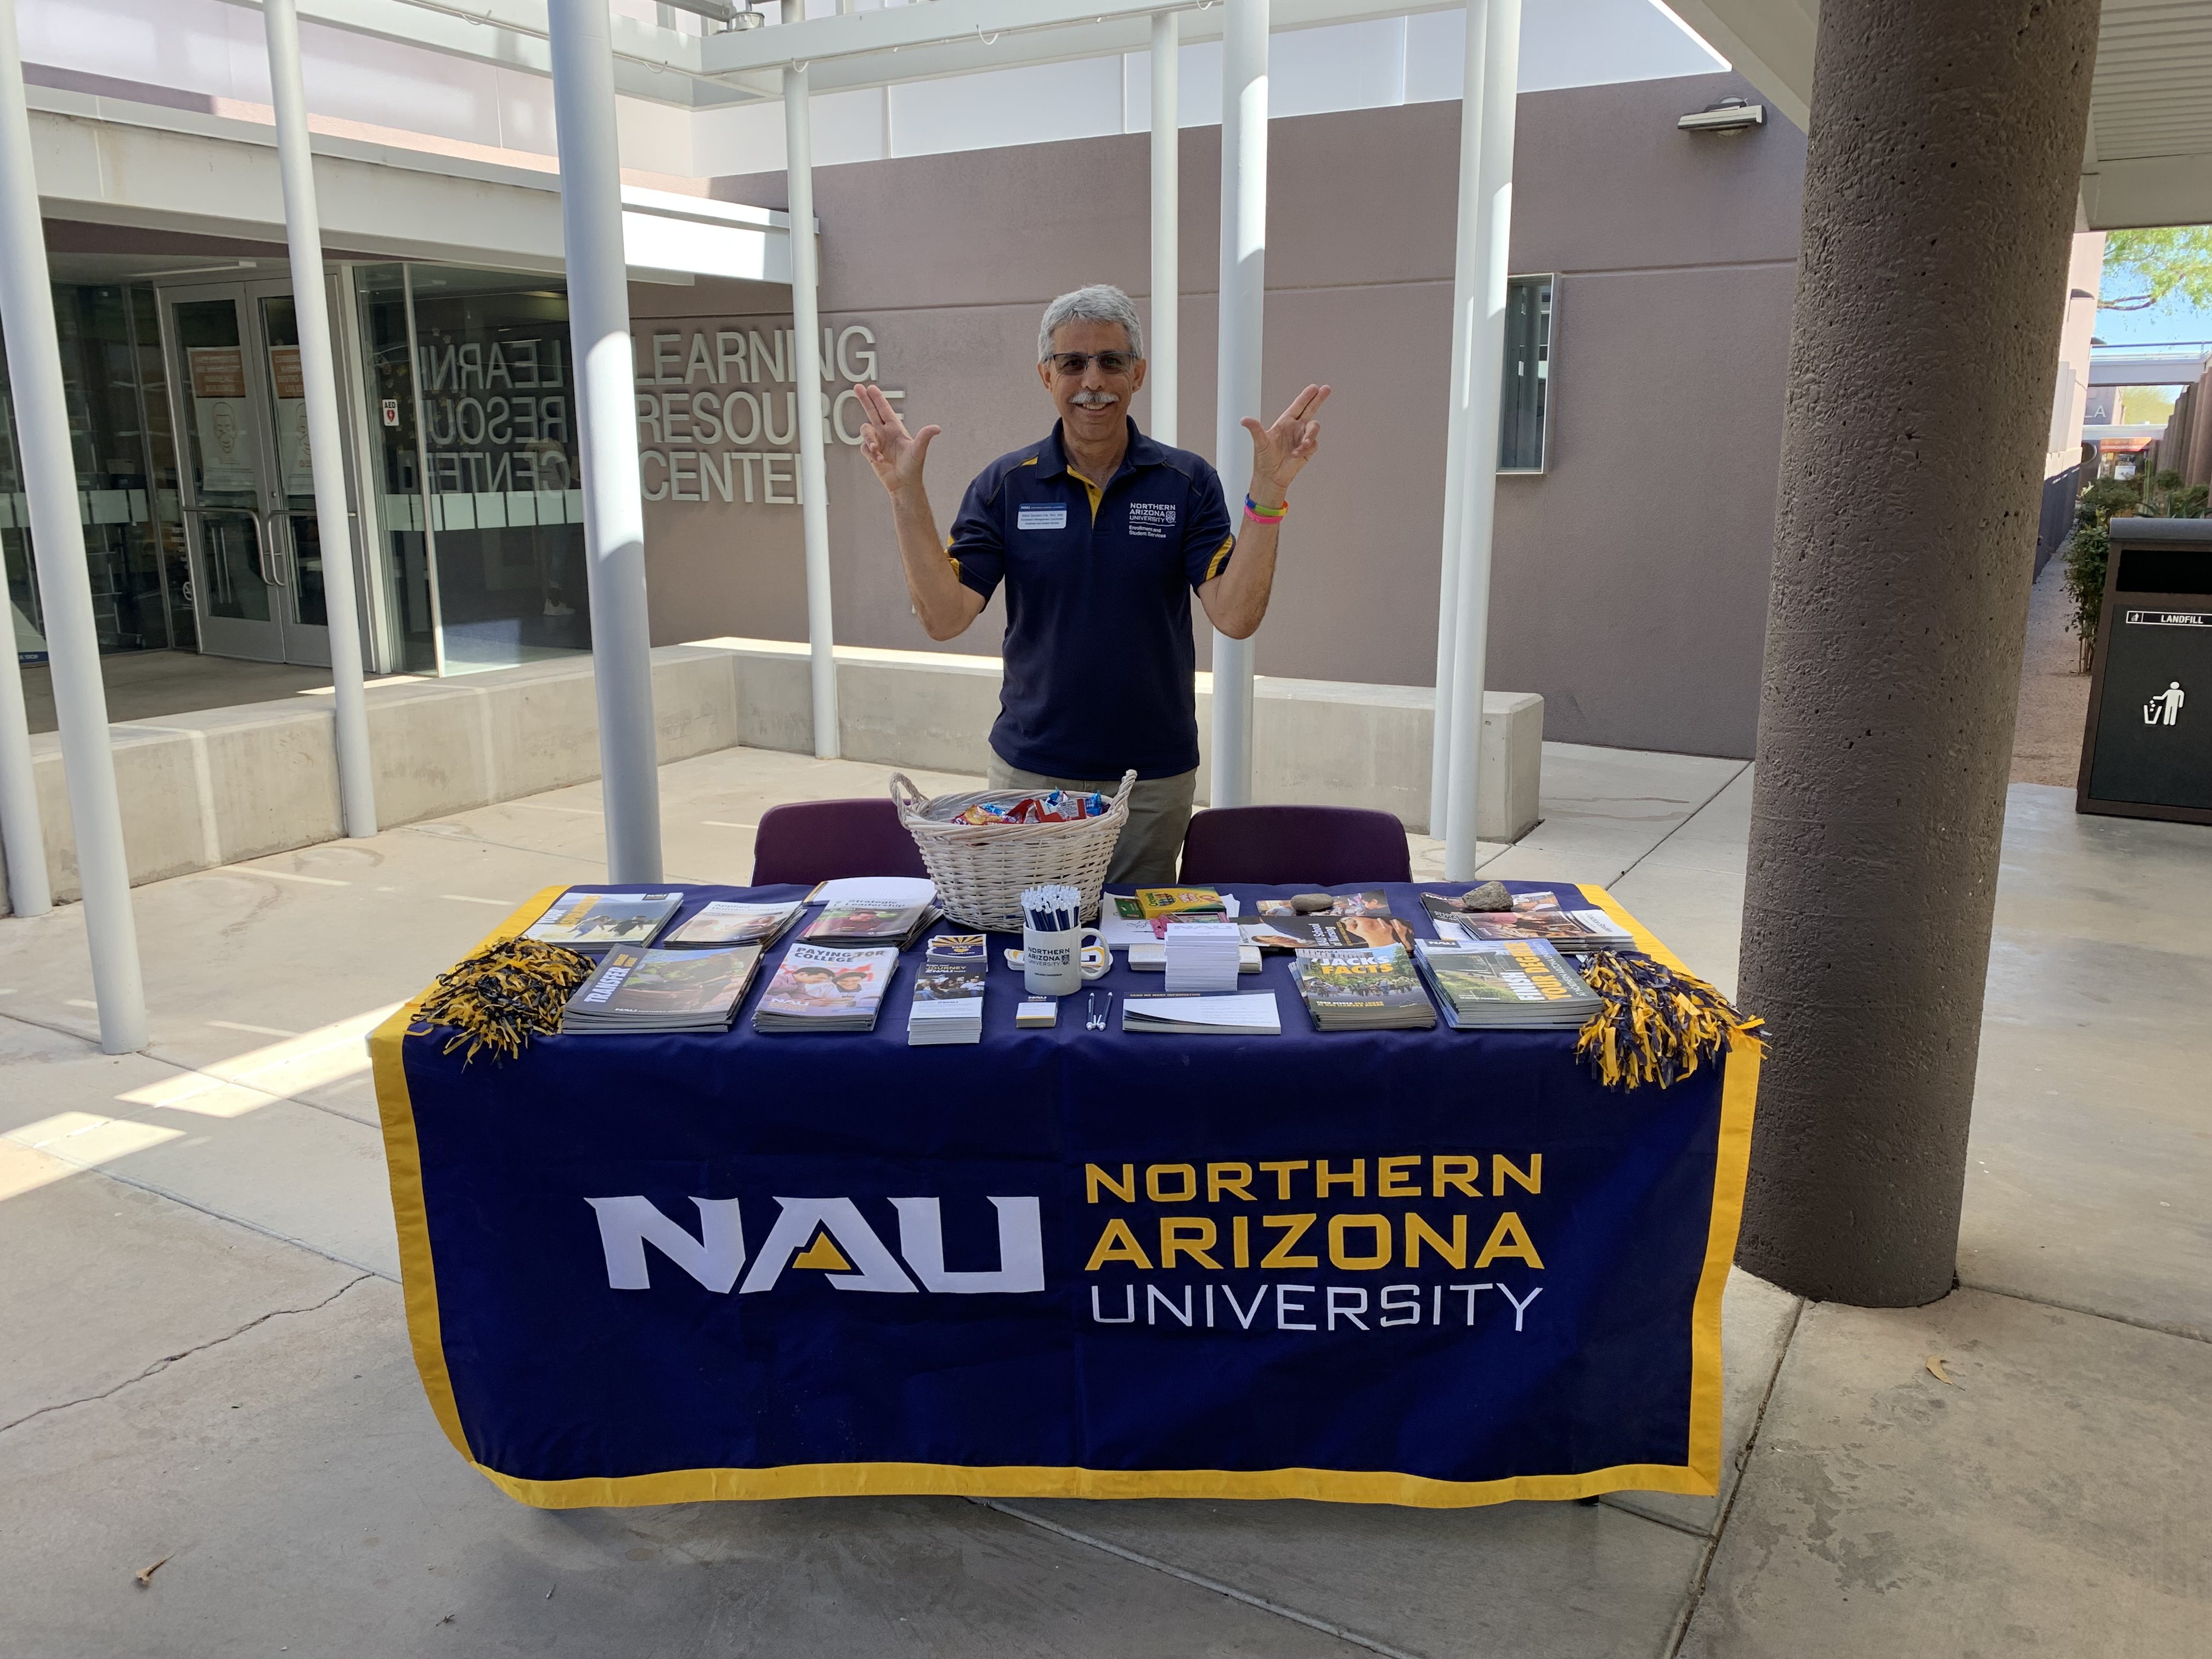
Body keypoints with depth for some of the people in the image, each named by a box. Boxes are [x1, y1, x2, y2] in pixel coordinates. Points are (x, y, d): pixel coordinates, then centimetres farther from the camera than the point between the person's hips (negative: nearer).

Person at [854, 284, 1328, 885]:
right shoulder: (1004, 485, -1)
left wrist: (1268, 494, -23)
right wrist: (907, 493, -18)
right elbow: (943, 618, -9)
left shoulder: (1188, 482, -2)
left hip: (1155, 778, 0)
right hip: (1030, 771, 0)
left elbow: (1236, 617, -12)